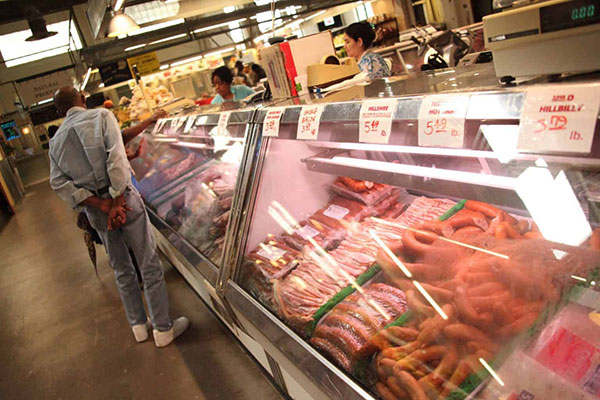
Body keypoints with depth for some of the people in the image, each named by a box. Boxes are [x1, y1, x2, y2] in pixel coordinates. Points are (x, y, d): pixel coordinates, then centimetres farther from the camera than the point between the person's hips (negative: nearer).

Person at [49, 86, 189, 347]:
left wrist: (101, 205, -8)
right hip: (123, 197, -5)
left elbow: (59, 184, -1)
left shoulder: (56, 141, 9)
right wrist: (117, 202, -13)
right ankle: (163, 328, 15)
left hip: (95, 211, 5)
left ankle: (138, 325, 31)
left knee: (121, 269, 19)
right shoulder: (102, 116, -4)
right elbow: (116, 157, -17)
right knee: (149, 265, 6)